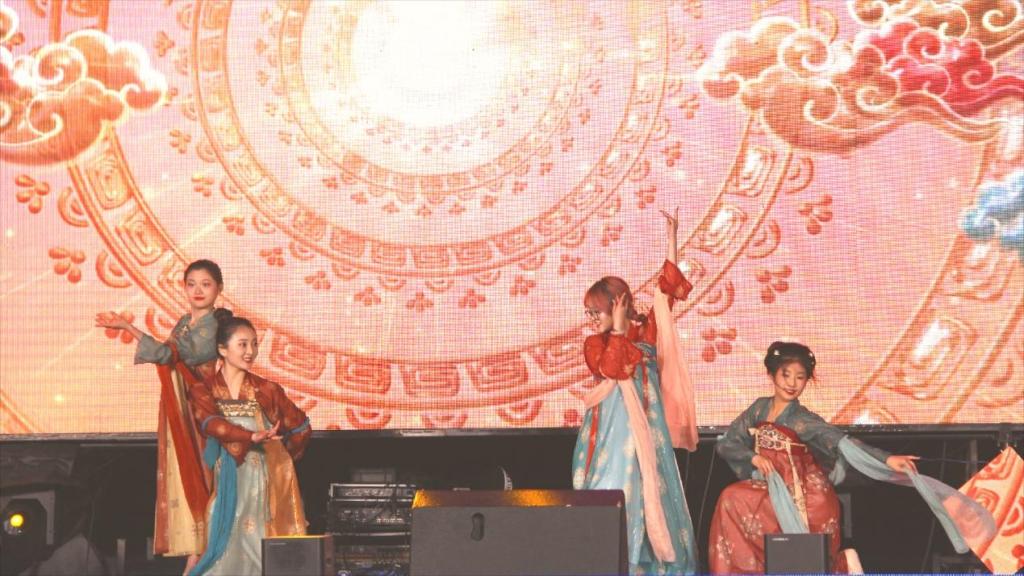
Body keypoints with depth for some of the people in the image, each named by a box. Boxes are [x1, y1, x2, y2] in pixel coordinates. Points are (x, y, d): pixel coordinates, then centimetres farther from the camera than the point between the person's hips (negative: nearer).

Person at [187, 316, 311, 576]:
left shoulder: (267, 390, 3)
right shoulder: (204, 391, 1)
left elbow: (300, 428, 11)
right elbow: (211, 424, -19)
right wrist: (252, 437, -32)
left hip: (264, 481, 0)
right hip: (226, 481, 0)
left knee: (263, 543, -4)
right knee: (227, 542, -5)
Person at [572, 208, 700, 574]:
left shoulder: (646, 331, 6)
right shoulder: (594, 344, 1)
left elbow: (667, 288, 4)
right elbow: (611, 370, -18)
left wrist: (671, 239, 0)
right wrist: (617, 330, -15)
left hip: (648, 429, 2)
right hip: (613, 431, -2)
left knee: (651, 495, 7)